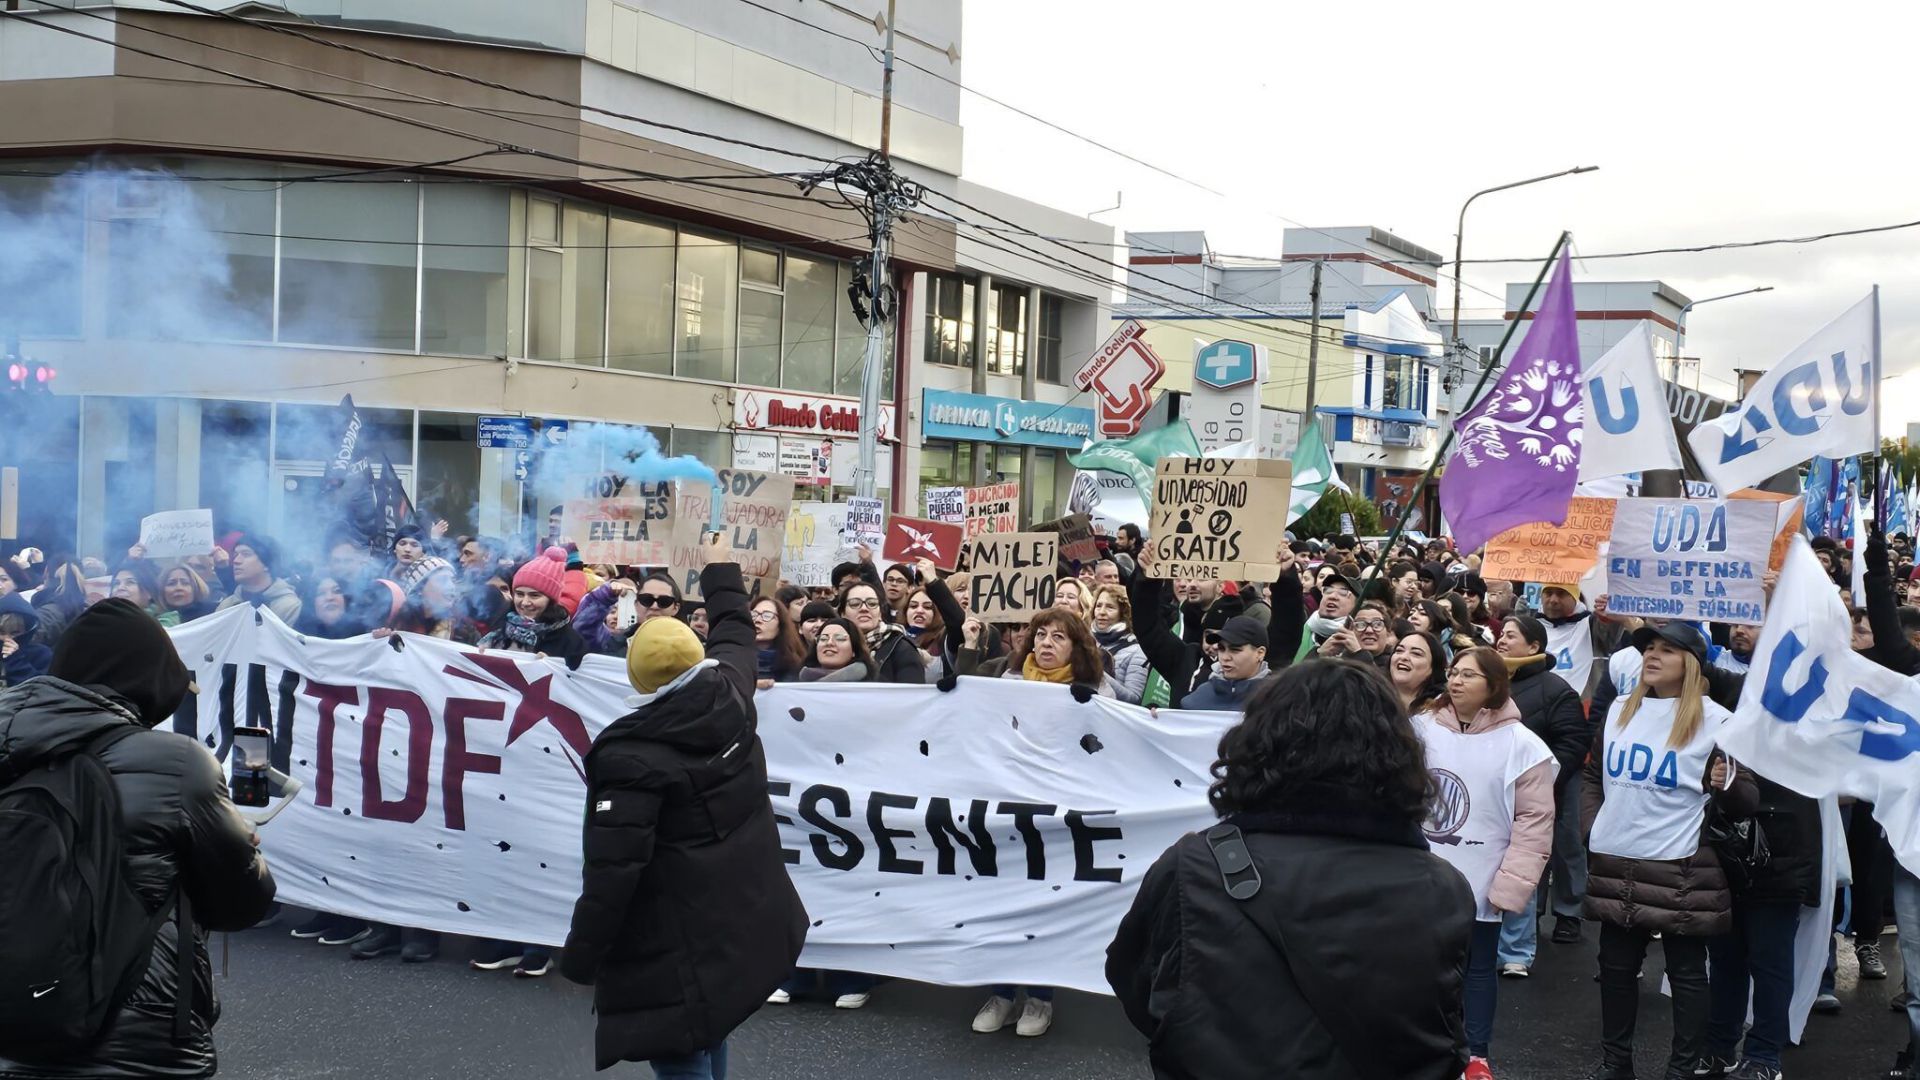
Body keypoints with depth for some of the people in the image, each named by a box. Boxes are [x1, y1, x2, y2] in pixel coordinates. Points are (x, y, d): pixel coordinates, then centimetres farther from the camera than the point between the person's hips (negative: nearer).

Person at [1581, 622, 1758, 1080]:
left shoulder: (1714, 720, -7)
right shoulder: (1620, 710, 9)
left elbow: (1748, 799, -6)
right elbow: (1594, 775, 20)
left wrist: (1727, 784, -26)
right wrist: (1592, 827, 9)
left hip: (1679, 869, -5)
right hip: (1615, 864, 5)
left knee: (1686, 972, 5)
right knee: (1616, 965, 14)